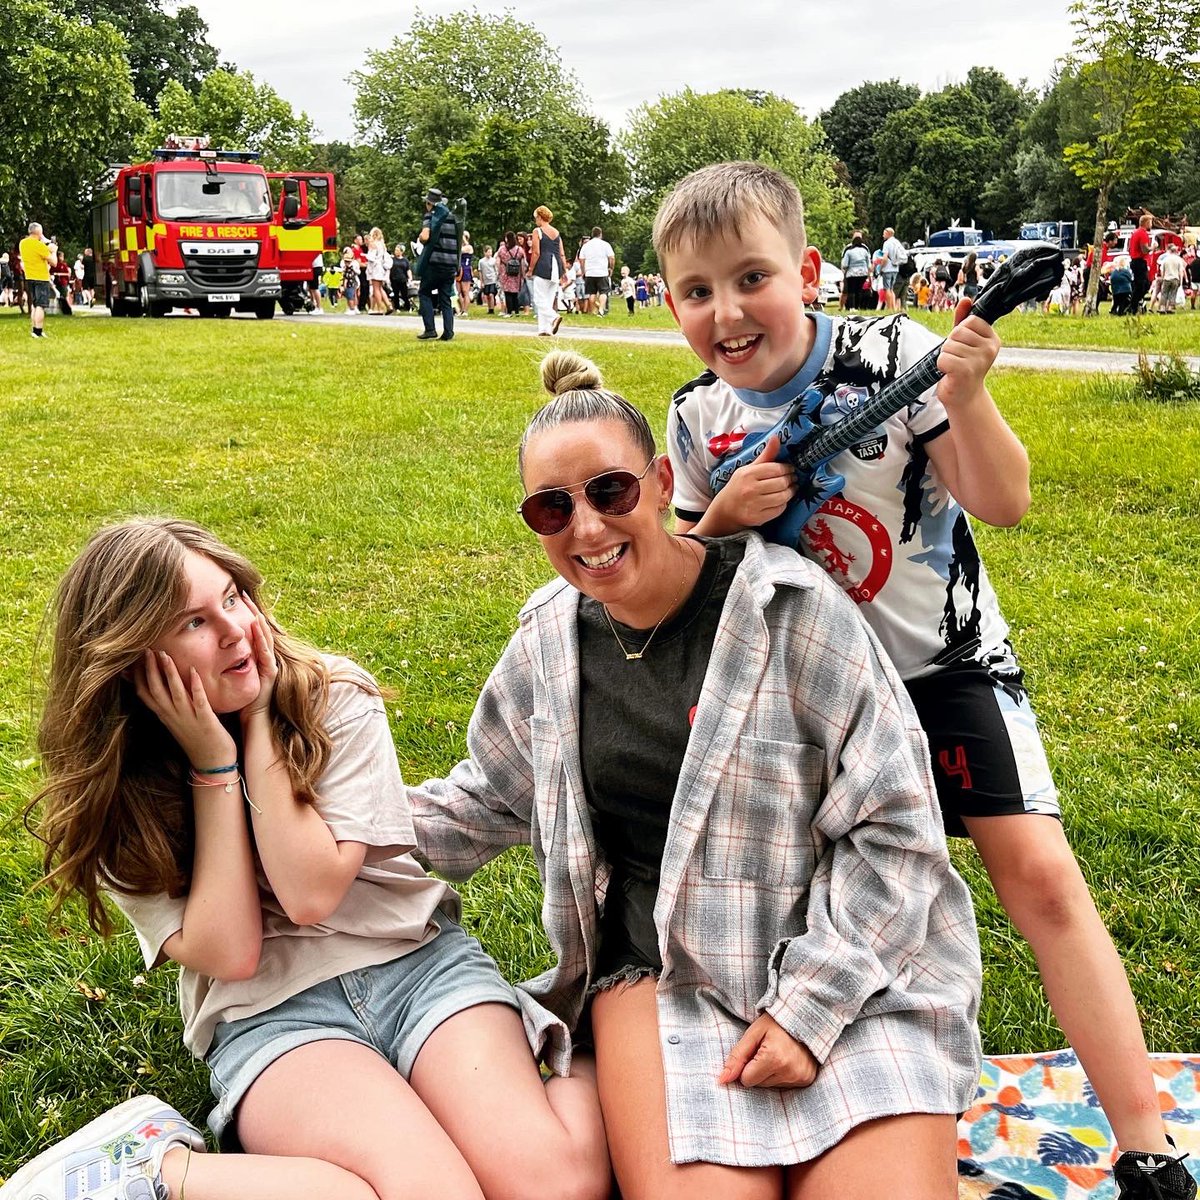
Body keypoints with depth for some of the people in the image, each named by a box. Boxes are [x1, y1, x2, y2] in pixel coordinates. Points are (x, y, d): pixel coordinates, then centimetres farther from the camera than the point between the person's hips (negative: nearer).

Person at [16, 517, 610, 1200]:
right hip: (270, 1014, 0)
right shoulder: (115, 800, 0)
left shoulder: (335, 699, -1)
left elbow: (311, 893, -11)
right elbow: (230, 954, -9)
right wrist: (212, 761, -11)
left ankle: (589, 1067, 1)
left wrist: (257, 727, -10)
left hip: (419, 961, 1)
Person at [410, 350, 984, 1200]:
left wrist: (811, 1003, -14)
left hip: (843, 967, -2)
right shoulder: (549, 644, 5)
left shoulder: (791, 608, -10)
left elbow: (891, 825, -8)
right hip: (658, 969, 2)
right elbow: (484, 803, 21)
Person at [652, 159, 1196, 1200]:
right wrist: (726, 517, -16)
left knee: (1039, 873, -12)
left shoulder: (893, 359, -17)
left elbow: (1005, 504, -17)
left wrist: (966, 397, -33)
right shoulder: (701, 422, -5)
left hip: (944, 663, -3)